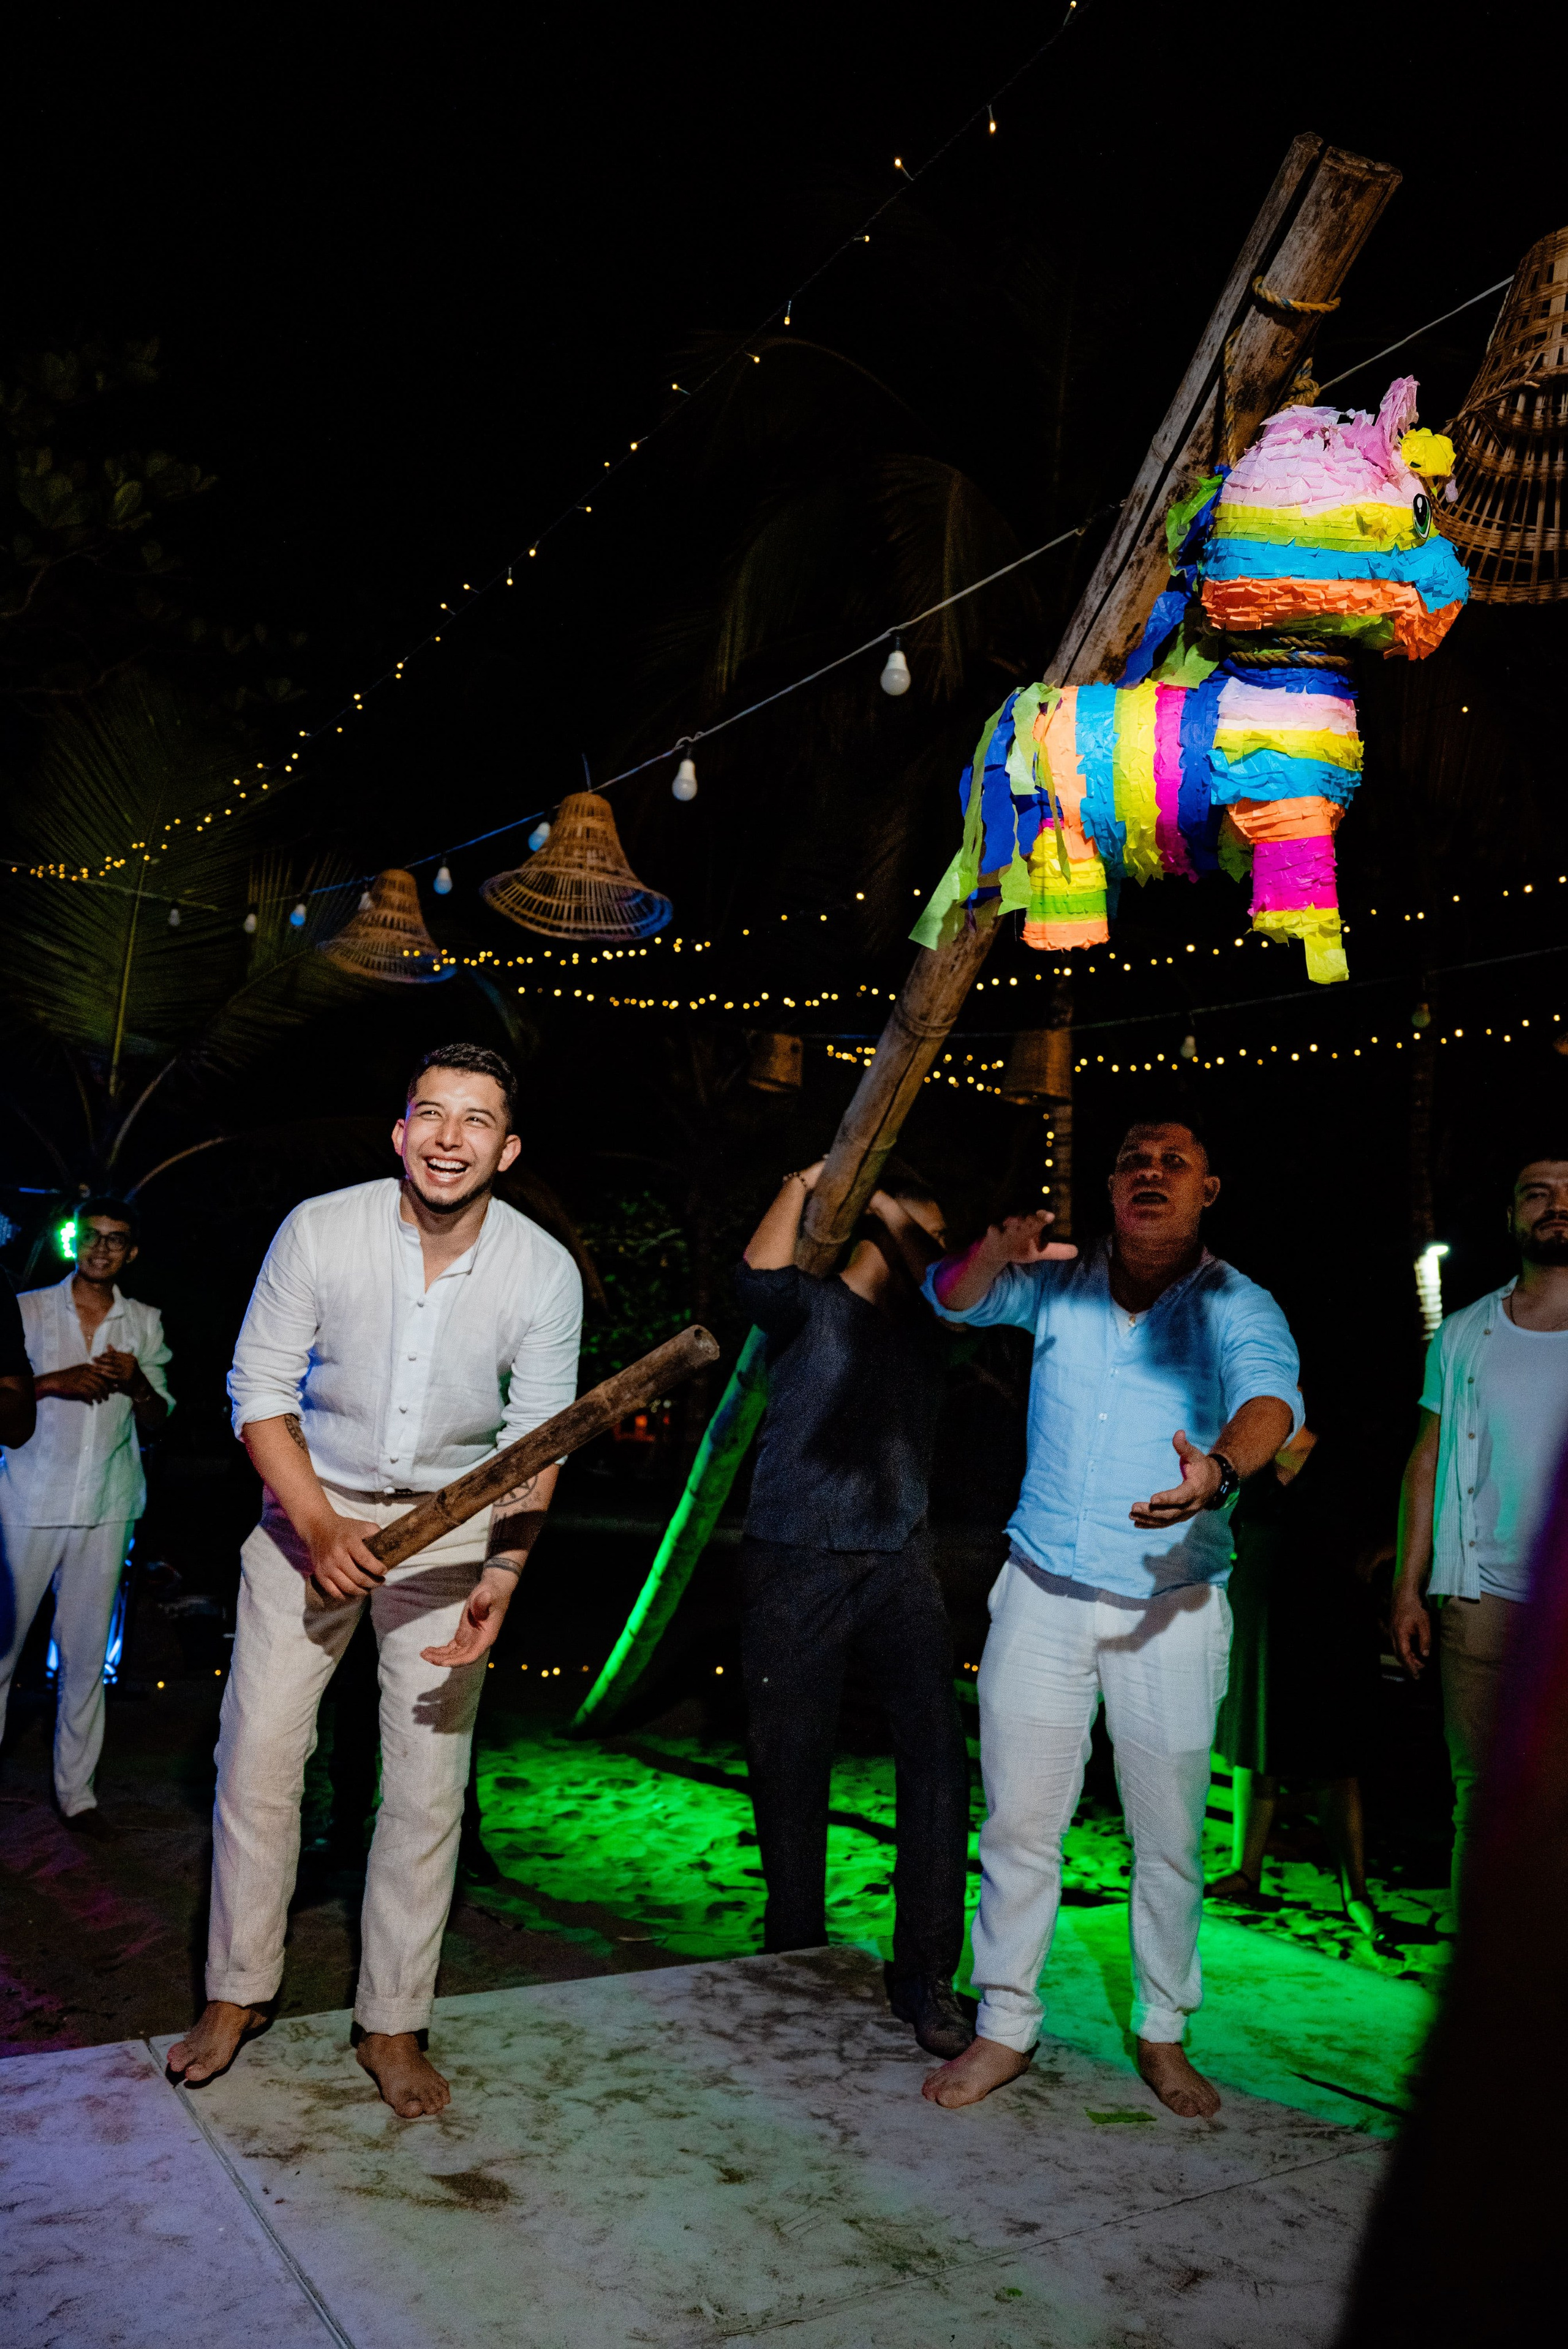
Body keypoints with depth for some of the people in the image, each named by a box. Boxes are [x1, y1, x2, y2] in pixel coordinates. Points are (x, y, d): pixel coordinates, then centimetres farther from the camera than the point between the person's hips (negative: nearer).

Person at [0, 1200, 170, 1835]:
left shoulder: (145, 1323, 11)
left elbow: (156, 1422, 13)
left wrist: (137, 1383, -7)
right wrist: (54, 1381, -14)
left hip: (105, 1508, 2)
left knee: (86, 1652, 5)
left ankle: (76, 1792, 13)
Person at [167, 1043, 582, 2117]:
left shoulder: (546, 1273, -14)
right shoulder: (320, 1231, -16)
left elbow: (536, 1443, -7)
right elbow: (260, 1386, -7)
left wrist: (502, 1578, -19)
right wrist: (318, 1524, -18)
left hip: (451, 1524, 0)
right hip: (310, 1509, 0)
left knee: (429, 1780, 2)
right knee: (258, 1753, 1)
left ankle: (392, 2026, 20)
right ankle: (238, 1993, 24)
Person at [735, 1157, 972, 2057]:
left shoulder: (924, 1322, 16)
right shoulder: (811, 1304, 1)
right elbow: (761, 1280, -18)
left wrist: (881, 1201, -2)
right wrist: (802, 1186, -11)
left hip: (899, 1562, 3)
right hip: (795, 1565, -3)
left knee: (940, 1750, -11)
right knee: (791, 1768, 5)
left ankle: (926, 1975, -1)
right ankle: (796, 1962, 24)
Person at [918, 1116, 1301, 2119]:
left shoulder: (1239, 1306, -5)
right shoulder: (1059, 1284, 4)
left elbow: (1271, 1397, -22)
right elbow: (954, 1299, -7)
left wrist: (1220, 1468, -45)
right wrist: (996, 1253, -30)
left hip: (1171, 1609, -1)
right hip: (1041, 1593, 2)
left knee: (1170, 1839, 9)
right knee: (1019, 1821, 6)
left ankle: (1163, 2035, 29)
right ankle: (1006, 2027, 21)